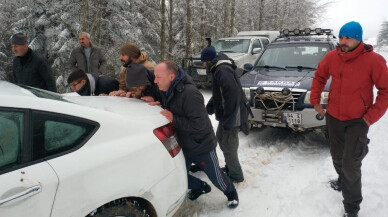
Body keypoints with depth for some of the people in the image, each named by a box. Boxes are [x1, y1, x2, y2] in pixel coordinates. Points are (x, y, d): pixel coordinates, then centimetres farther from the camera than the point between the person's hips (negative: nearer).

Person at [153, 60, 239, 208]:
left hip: (202, 147, -7)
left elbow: (199, 124, -31)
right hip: (182, 146, 7)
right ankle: (200, 187, 44)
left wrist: (174, 119, -32)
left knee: (215, 177, 11)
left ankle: (231, 193, 42)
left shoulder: (189, 93, -30)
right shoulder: (166, 92, -3)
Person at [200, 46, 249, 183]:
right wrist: (209, 107, 24)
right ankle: (229, 168, 38)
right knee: (221, 138, 21)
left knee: (228, 146, -1)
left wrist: (228, 121, -28)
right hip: (225, 116, 11)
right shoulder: (219, 69, 12)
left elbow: (233, 96, -29)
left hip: (231, 117, -11)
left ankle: (236, 176, 16)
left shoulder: (223, 71, -22)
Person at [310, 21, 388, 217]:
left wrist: (371, 116, -15)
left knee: (350, 164, -5)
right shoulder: (332, 57, -6)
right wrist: (315, 100, 6)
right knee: (337, 157, 21)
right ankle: (343, 180, 51)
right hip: (333, 117, 4)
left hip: (358, 120, -4)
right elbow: (319, 77, 11)